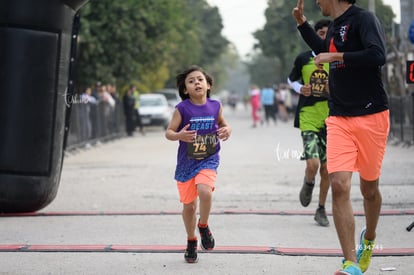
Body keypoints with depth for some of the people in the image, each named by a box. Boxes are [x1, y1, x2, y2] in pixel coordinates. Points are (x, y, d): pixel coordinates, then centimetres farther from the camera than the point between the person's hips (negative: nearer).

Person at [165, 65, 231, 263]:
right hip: (186, 162, 0)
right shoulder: (182, 109, -11)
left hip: (209, 160, 0)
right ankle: (191, 242, 31)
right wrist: (179, 135, -29)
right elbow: (168, 132, -8)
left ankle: (203, 226, 2)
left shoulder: (215, 106, -3)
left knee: (205, 191, -27)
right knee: (188, 205, 8)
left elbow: (222, 123, 15)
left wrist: (227, 130, -7)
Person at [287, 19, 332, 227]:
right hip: (308, 118, -1)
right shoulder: (303, 59, 1)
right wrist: (300, 88, -4)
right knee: (312, 164, -18)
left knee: (326, 167, 5)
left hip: (330, 120, 2)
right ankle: (308, 184, 18)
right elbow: (291, 79, 17)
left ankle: (321, 210, 21)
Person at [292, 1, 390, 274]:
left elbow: (378, 56, -26)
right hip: (339, 119, 5)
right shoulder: (335, 26, 13)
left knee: (369, 188, 9)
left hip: (371, 117, -5)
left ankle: (369, 239, 39)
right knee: (339, 185, -12)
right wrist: (302, 23, 27)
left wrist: (336, 56, -19)